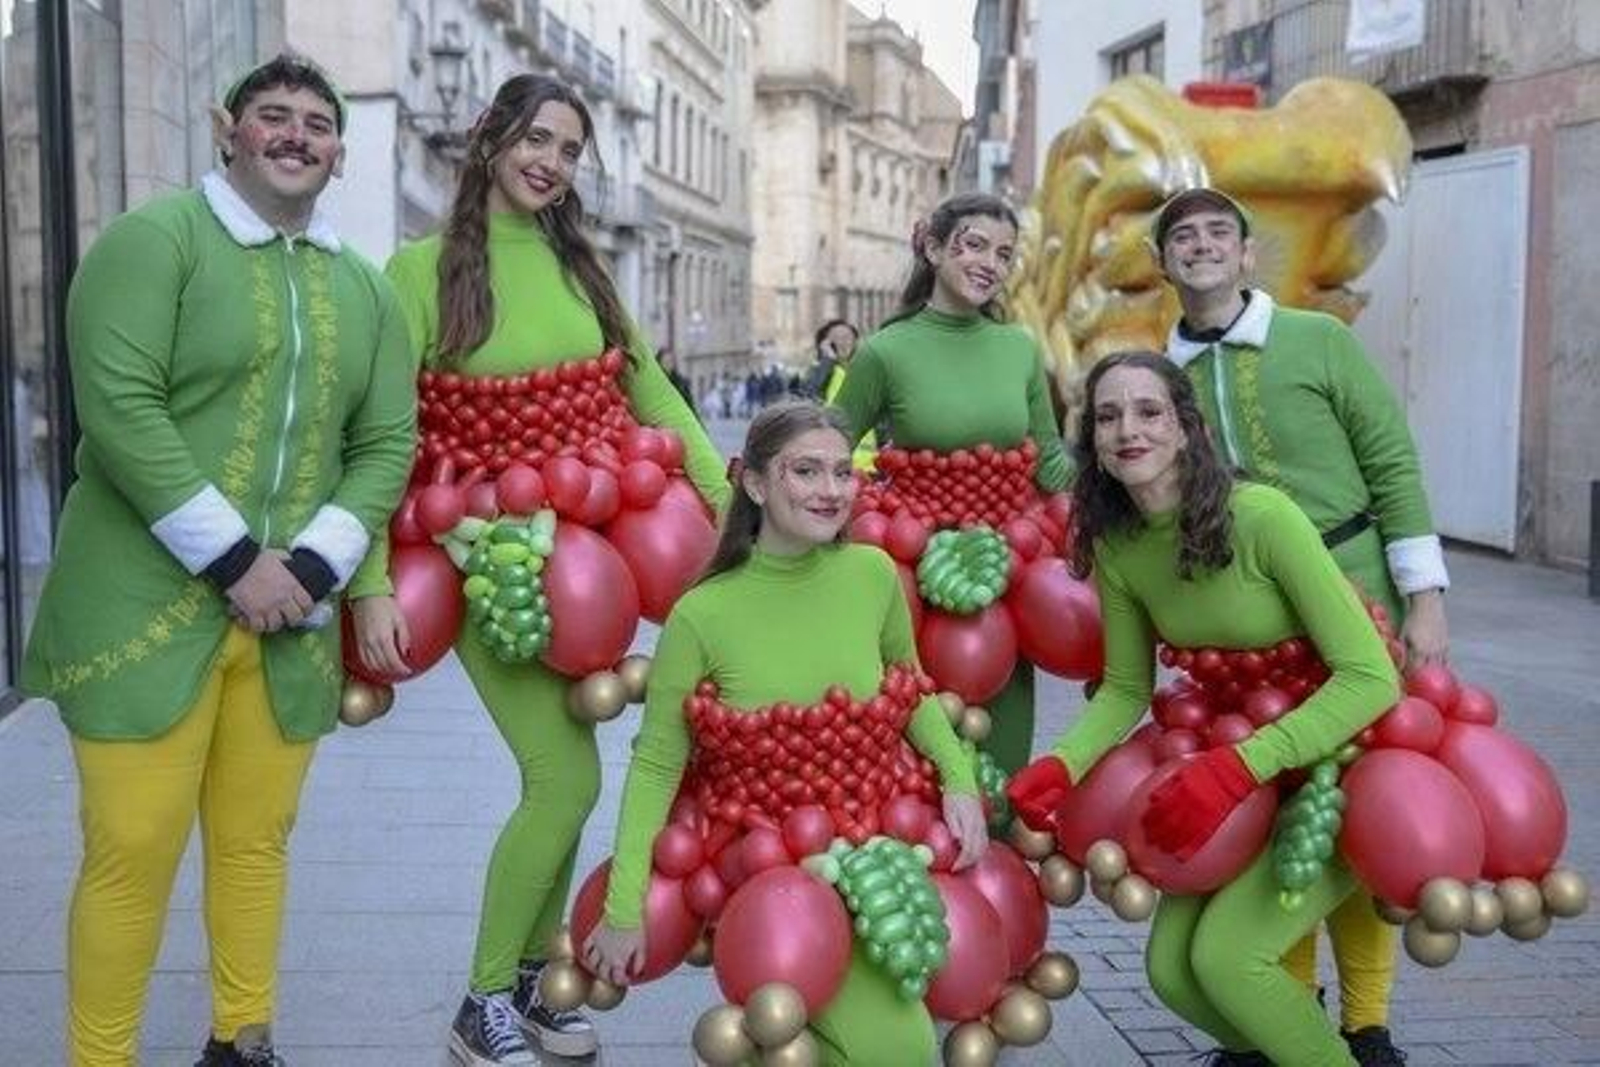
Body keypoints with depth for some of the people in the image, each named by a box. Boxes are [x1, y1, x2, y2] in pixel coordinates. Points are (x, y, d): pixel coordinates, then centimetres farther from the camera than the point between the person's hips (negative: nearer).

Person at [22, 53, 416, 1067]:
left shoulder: (366, 290, 13)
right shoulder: (154, 239, -3)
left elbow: (388, 444, 10)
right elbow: (120, 409, -14)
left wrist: (312, 565, -6)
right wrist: (233, 559, -16)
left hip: (289, 614, 5)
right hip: (151, 603, -4)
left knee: (257, 841, 11)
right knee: (133, 850, -3)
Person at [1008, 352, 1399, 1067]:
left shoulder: (1261, 517, -27)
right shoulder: (1114, 546, -8)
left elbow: (1370, 677, -27)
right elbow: (1125, 689, 2)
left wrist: (1237, 769, -34)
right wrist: (1061, 765, -17)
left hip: (1340, 763, -6)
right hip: (1235, 760, 6)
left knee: (1225, 954, -18)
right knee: (1171, 967, 3)